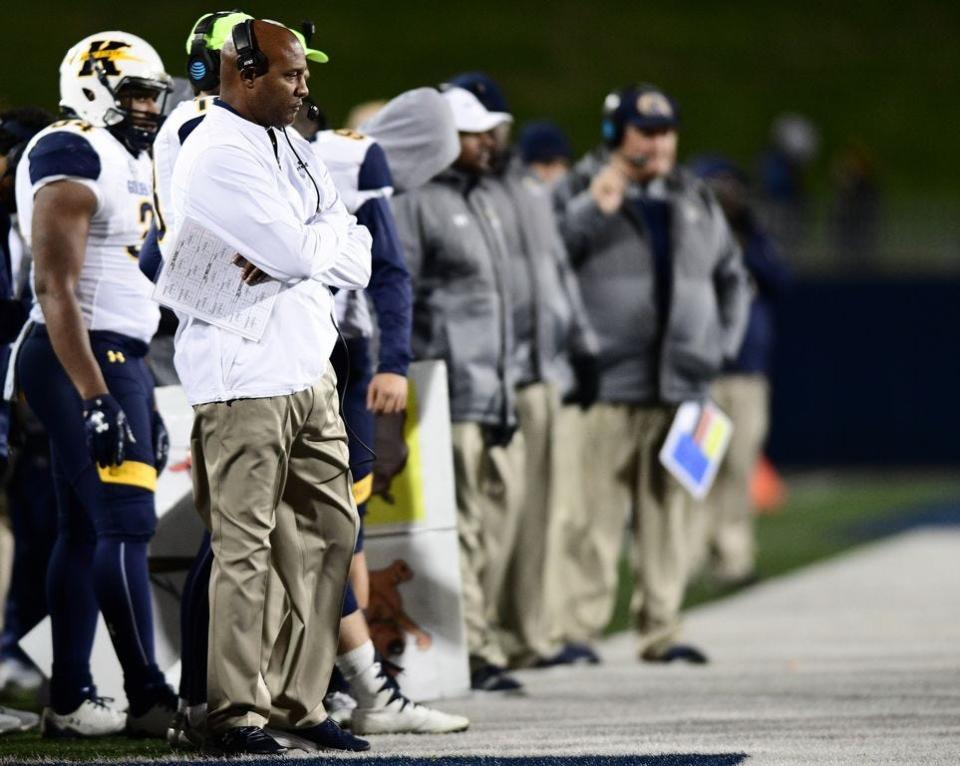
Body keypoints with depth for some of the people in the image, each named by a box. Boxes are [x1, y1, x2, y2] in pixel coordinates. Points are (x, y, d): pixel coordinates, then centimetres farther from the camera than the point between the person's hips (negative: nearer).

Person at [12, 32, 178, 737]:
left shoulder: (129, 166, 18)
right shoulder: (74, 158, -12)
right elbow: (57, 290, -19)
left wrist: (145, 401, 22)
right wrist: (96, 399, -24)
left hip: (117, 360, 10)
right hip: (83, 362, -10)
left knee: (85, 531, 8)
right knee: (126, 526, -10)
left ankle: (69, 702, 10)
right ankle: (150, 700, -8)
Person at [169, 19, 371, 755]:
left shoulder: (291, 147, 15)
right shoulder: (219, 156, -13)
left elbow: (357, 263, 8)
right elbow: (303, 253, -21)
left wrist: (294, 253, -12)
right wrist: (333, 227, 1)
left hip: (310, 370, 9)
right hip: (245, 381, -9)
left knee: (329, 531, 9)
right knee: (246, 549, -5)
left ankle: (300, 701, 15)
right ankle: (237, 714, 1)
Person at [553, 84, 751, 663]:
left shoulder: (697, 202, 18)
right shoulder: (581, 193, 2)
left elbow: (732, 276, 28)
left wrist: (723, 343, 16)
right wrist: (592, 211, -20)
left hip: (681, 385, 5)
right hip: (605, 387, -5)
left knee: (669, 510, 6)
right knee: (594, 513, -8)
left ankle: (661, 630, 11)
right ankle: (580, 628, -6)